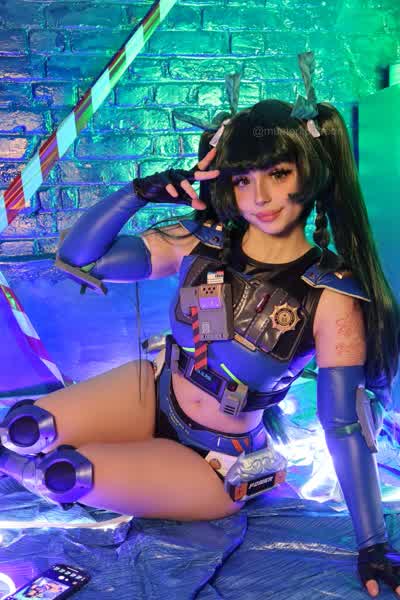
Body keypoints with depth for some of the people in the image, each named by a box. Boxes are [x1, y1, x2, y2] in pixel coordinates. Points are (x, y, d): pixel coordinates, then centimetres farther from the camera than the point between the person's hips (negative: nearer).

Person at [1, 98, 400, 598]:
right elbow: (78, 259, -12)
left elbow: (345, 425, -17)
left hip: (215, 462, -3)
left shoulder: (332, 296, -21)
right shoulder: (200, 243, -11)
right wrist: (140, 192, -27)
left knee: (61, 476, -20)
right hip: (150, 396, 4)